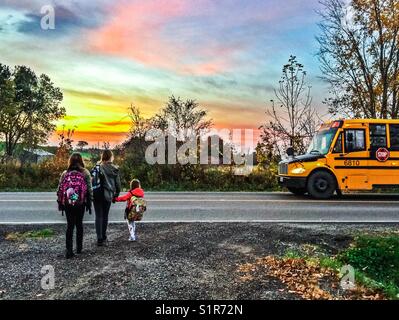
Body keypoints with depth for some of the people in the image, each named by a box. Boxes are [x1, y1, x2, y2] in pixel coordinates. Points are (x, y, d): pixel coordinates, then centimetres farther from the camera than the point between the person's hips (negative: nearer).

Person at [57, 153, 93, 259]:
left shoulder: (65, 173, 3)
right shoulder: (85, 173, -3)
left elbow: (59, 189, 4)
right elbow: (89, 189, -5)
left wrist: (60, 203, 13)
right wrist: (89, 202, 3)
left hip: (67, 203, 1)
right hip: (80, 203, -1)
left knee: (70, 225, 8)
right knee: (79, 224, 14)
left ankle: (69, 250, 5)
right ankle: (79, 248, 23)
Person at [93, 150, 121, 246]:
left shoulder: (98, 167, -6)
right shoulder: (115, 169, 0)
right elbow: (118, 184, 3)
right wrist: (116, 195, 17)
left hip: (98, 195, -1)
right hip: (108, 196, 2)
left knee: (99, 216, 5)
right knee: (105, 216, 14)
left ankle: (99, 239, 0)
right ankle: (104, 238, 23)